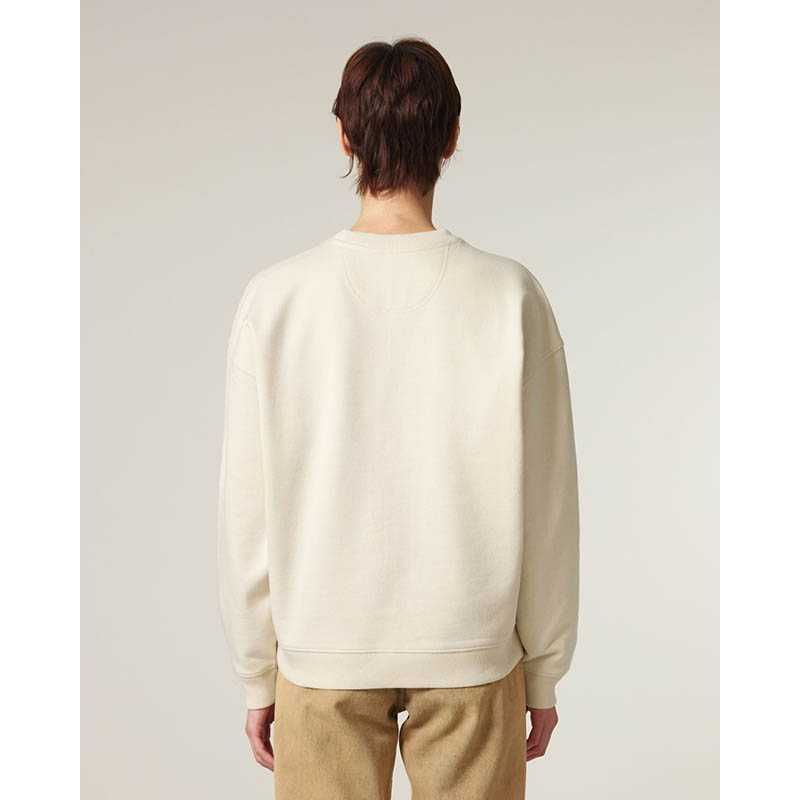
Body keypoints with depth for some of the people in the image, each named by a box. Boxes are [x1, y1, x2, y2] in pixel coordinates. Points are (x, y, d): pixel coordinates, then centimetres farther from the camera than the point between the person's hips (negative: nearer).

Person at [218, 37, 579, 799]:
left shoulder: (275, 299, -9)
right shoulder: (509, 298, -10)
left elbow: (246, 511, -5)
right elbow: (545, 509, -6)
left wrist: (256, 676, 8)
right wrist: (544, 673, 7)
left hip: (323, 652, 1)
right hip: (471, 650, 0)